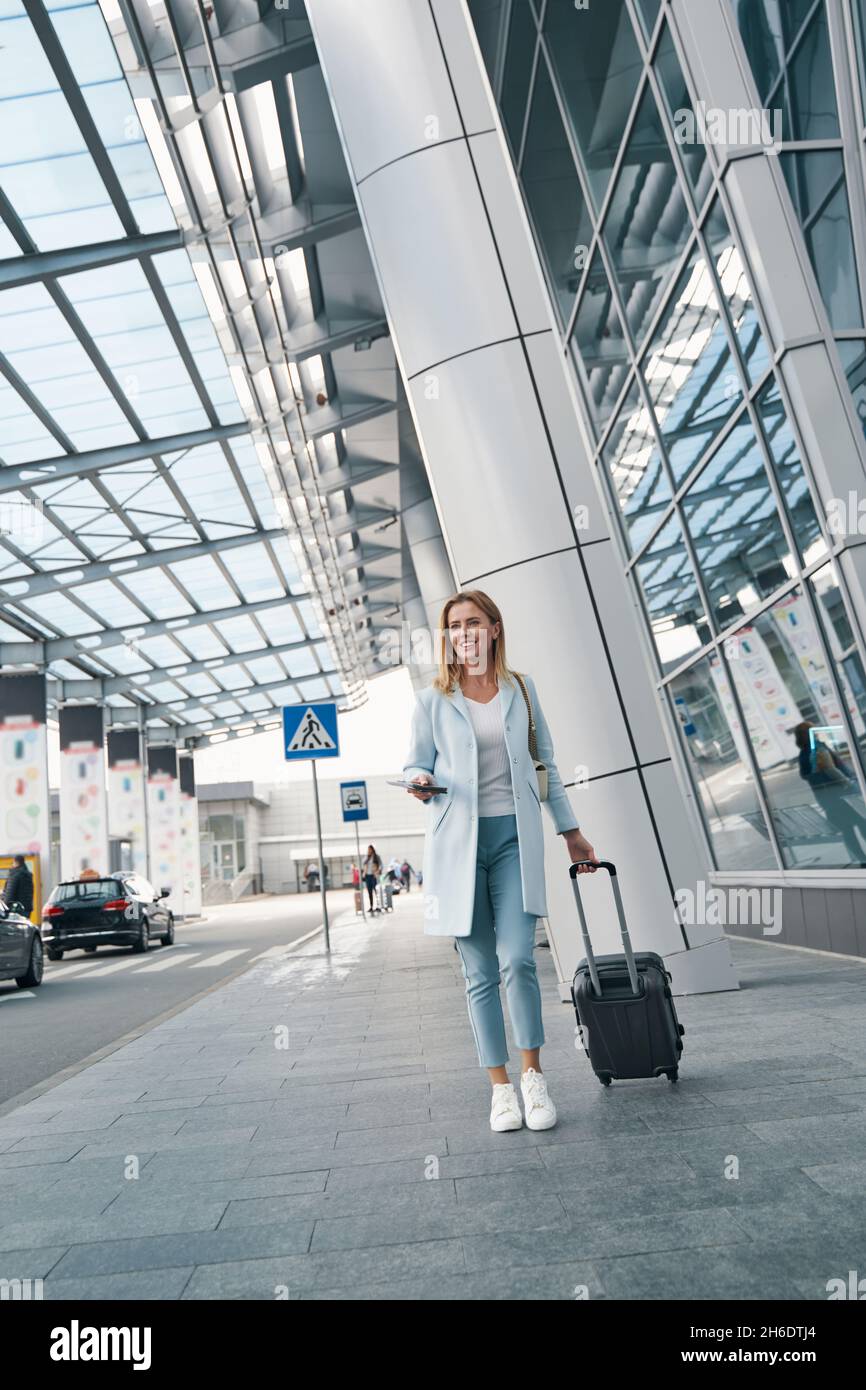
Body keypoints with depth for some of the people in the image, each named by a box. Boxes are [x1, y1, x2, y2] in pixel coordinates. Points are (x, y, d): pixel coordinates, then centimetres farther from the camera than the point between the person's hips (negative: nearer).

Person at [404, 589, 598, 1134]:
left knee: (517, 960, -10)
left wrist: (571, 831, 16)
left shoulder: (522, 690, 9)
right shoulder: (433, 700, 3)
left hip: (515, 838, 1)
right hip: (457, 842, 0)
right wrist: (421, 782, -16)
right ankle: (500, 1086, 18)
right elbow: (416, 764, 9)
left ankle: (534, 1076, 10)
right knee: (480, 973, 4)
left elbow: (545, 763, 15)